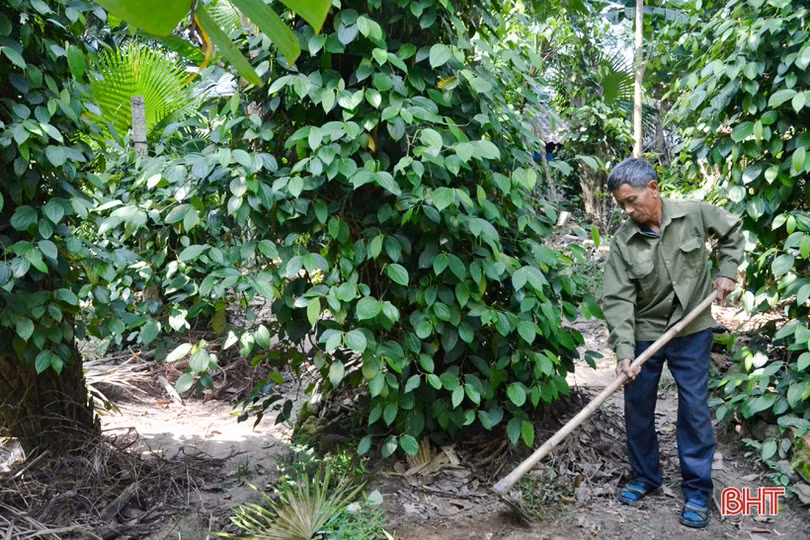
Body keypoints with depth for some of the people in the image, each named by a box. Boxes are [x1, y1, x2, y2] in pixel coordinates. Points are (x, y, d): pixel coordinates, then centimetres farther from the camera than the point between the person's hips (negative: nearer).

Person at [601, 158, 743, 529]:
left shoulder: (695, 214, -13)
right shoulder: (622, 241, -14)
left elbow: (732, 230, 9)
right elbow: (618, 299, -18)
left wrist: (727, 271, -2)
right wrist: (624, 351, -27)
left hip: (692, 331, -1)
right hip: (645, 333, 1)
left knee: (694, 408, 2)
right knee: (637, 408, 9)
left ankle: (697, 490, 15)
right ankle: (645, 476, 29)